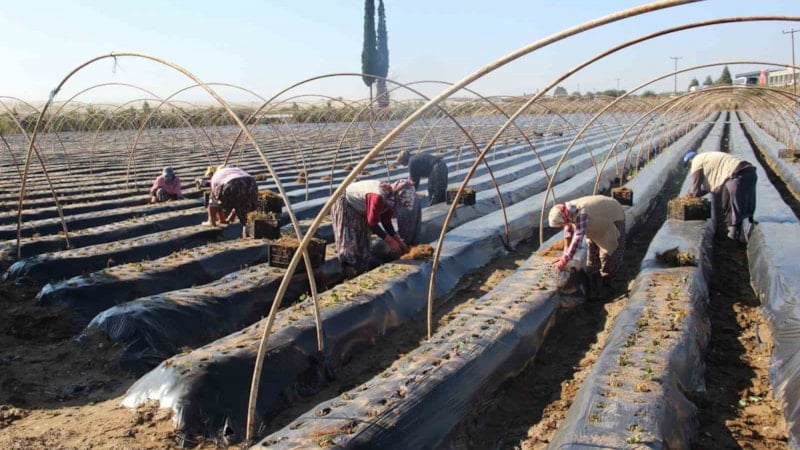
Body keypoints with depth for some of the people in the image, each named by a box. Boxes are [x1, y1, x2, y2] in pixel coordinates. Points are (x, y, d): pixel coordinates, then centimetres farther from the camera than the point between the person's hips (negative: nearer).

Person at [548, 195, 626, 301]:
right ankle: (593, 287, 13)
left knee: (607, 254, -10)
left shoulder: (581, 213, -44)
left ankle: (605, 287, 4)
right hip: (600, 219, 8)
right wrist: (565, 254, -7)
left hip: (613, 217, -8)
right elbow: (568, 231, -3)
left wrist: (564, 261, -43)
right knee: (592, 254, 6)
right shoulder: (567, 211, -17)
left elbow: (578, 239, -46)